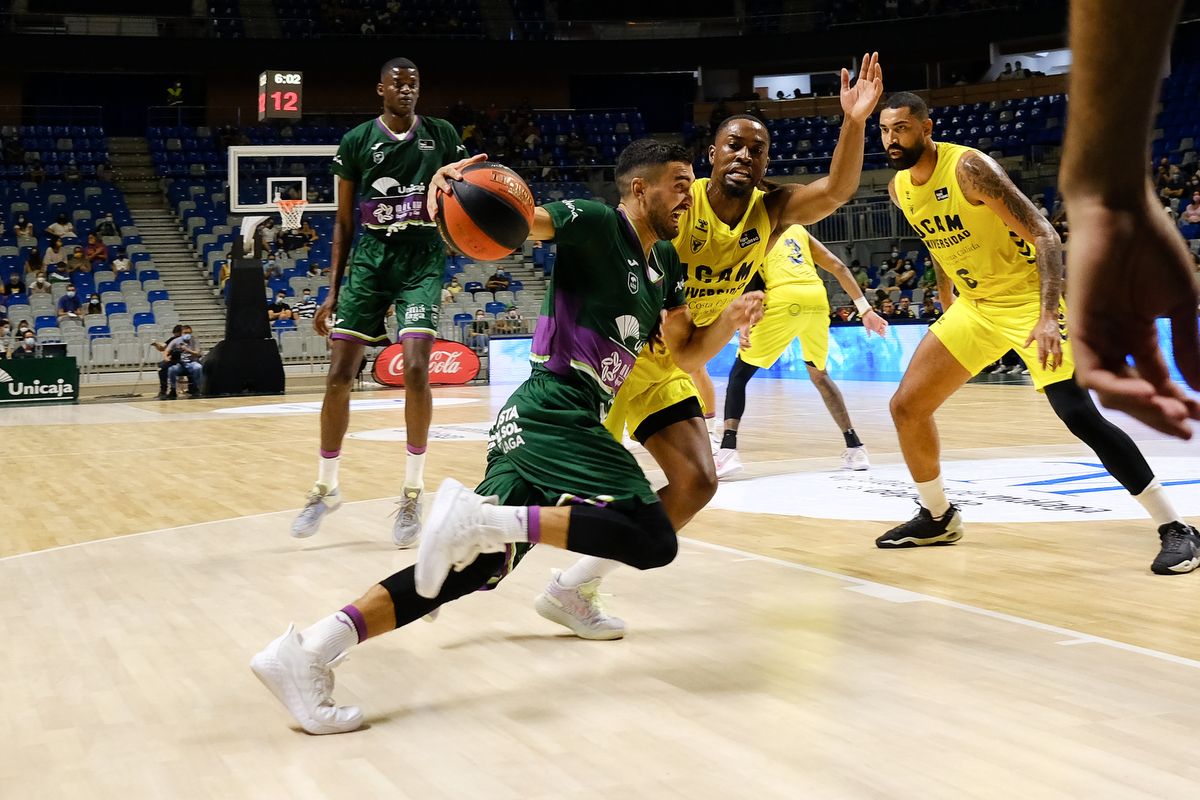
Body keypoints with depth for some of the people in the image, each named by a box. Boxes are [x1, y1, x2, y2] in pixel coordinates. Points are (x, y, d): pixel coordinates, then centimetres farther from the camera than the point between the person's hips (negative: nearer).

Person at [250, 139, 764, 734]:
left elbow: (688, 352, 27)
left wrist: (732, 320, 7)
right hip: (557, 414, -9)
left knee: (476, 563, 0)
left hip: (536, 424, 9)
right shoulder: (595, 224, -5)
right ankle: (482, 518, -24)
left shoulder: (664, 265, 21)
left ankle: (309, 649, -9)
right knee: (654, 542, -15)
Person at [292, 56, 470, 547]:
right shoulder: (357, 141, 3)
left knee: (415, 368, -18)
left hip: (422, 260, -1)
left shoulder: (442, 136, 4)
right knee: (339, 376, -2)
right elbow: (344, 222, 7)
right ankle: (326, 488, 16)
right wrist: (333, 291, 2)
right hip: (370, 258, 1)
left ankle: (413, 492, -3)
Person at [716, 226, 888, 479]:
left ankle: (728, 451, -8)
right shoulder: (797, 230, 30)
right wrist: (865, 310, 21)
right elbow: (838, 267, 22)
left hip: (784, 300, -4)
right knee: (819, 374, 26)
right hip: (817, 298, 4)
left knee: (739, 373, 8)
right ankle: (855, 448, 21)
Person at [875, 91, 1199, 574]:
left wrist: (1049, 316, -32)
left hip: (1027, 297, -7)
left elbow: (1043, 236, -23)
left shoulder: (968, 167, -20)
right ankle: (938, 518, 22)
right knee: (906, 407, 3)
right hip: (974, 305, 8)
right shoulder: (900, 189, 2)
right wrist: (947, 302, 23)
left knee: (1078, 414, -21)